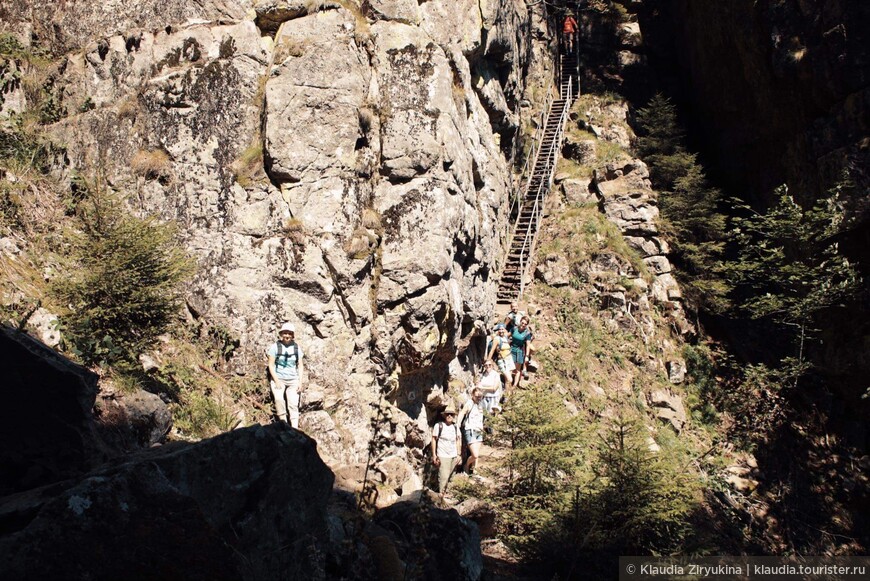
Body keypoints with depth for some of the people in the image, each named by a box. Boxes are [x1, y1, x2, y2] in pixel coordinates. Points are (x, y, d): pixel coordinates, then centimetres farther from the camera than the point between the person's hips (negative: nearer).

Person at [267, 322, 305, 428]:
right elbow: (271, 365, -3)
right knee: (279, 399, -27)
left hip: (293, 380, 2)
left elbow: (300, 365, 8)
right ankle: (283, 423, -15)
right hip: (278, 378, -2)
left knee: (293, 404, -10)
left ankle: (294, 429, -10)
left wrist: (300, 382, 0)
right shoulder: (275, 346, -4)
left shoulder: (296, 347, 4)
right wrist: (277, 381, -11)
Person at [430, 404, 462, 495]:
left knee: (451, 478, 4)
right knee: (443, 477, -12)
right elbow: (434, 440, 0)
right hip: (443, 456, -5)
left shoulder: (456, 426, 9)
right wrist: (434, 455, -2)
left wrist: (458, 455, 13)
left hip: (454, 456, 5)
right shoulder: (438, 426, -4)